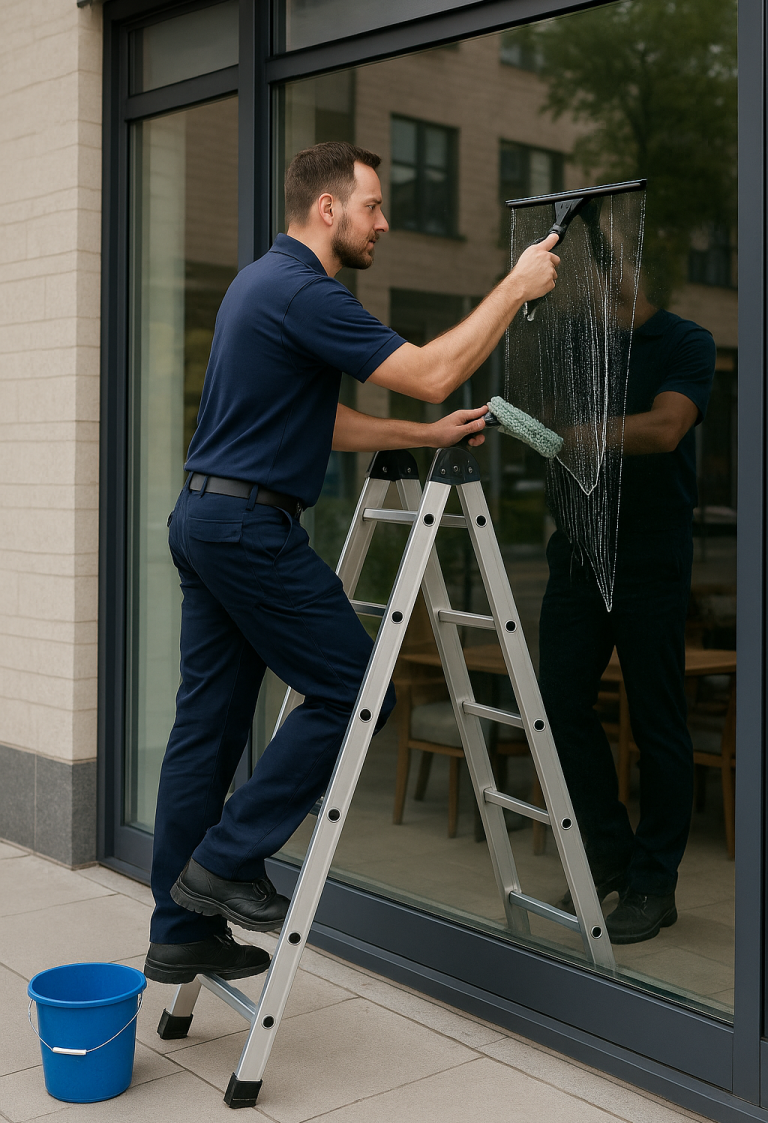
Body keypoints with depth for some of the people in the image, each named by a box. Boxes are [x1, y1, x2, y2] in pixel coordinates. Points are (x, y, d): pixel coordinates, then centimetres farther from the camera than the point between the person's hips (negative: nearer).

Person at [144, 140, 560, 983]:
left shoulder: (267, 281, 19)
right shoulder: (303, 293, -14)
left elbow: (322, 425, 21)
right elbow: (429, 374, -19)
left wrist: (429, 435, 15)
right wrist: (515, 288, -8)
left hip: (206, 521, 10)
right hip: (251, 524, -10)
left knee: (207, 726, 10)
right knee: (352, 691, -1)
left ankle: (182, 931, 16)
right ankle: (227, 861, 2)